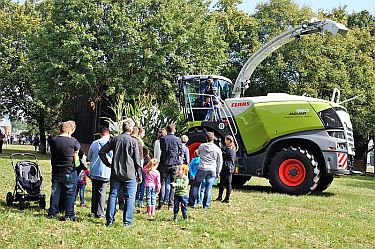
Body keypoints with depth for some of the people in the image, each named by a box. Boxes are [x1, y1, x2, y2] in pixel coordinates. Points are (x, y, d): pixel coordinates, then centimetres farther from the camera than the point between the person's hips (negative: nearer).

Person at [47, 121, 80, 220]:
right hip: (69, 172, -4)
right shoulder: (72, 141, -14)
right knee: (70, 193, 5)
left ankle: (52, 213, 20)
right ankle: (69, 214, 7)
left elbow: (52, 153, 10)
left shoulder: (53, 140, -1)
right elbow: (78, 149, 6)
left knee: (55, 192, 14)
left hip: (56, 172, 4)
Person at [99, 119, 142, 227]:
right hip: (129, 174, -3)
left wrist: (108, 164, 12)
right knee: (129, 198, 3)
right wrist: (139, 174, 3)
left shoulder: (114, 139, 3)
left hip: (115, 173, 3)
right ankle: (127, 222, 2)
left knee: (112, 196, 9)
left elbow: (101, 152, 4)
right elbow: (137, 160, -4)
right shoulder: (133, 141, -7)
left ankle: (110, 220, 10)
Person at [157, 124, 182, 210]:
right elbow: (181, 152, 2)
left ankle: (161, 203, 2)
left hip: (164, 163, 0)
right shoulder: (178, 140, -4)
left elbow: (162, 149, 7)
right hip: (174, 164, 0)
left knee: (163, 183, 7)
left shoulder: (162, 139, -4)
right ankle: (171, 204, 4)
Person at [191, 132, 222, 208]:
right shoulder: (217, 149, -1)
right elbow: (220, 162, 5)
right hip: (212, 170, 0)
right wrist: (218, 172, 14)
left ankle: (193, 202, 14)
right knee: (208, 188, 4)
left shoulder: (201, 146, 0)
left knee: (196, 185, 13)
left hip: (202, 169, 0)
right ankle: (206, 205, 6)